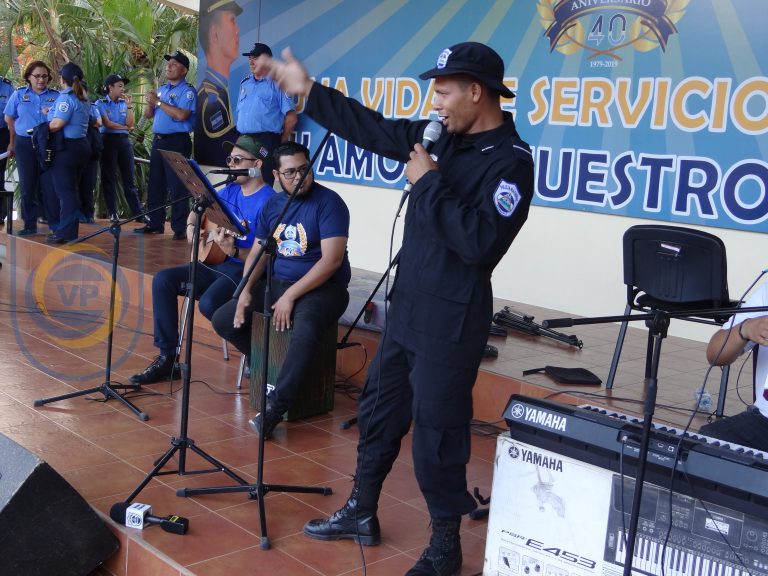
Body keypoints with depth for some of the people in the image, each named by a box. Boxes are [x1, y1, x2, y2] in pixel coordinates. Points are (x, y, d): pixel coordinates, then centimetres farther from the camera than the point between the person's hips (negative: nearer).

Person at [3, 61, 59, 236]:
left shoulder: (56, 96, 3)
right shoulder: (19, 94, 5)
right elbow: (9, 118, 12)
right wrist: (12, 143, 12)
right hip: (25, 144, 1)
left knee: (49, 184, -2)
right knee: (27, 185, 6)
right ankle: (30, 224, 13)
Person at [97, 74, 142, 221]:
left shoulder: (124, 103, 12)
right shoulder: (101, 103, -1)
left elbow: (130, 124, 1)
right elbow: (107, 123, -10)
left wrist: (129, 105, -5)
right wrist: (125, 127, 0)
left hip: (124, 141, 4)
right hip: (109, 140, -4)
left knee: (129, 178, 3)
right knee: (109, 177, 1)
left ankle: (138, 213, 2)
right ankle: (112, 213, 6)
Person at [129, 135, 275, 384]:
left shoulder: (268, 201, -15)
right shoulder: (230, 190, 10)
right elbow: (198, 210, 25)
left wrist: (233, 251, -37)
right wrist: (191, 227, 3)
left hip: (246, 270, -8)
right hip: (215, 264, 9)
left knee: (209, 303, -33)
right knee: (163, 280, -7)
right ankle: (167, 357, -5)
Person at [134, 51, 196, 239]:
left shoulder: (187, 91, -7)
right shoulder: (162, 89, 17)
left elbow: (181, 115, -23)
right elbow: (148, 115, 19)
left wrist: (158, 102, -16)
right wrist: (150, 103, -3)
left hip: (177, 142, -8)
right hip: (158, 140, 8)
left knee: (177, 185, -8)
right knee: (155, 183, 12)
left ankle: (180, 228, -4)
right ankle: (155, 223, 20)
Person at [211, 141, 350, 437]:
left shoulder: (329, 202, -12)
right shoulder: (273, 205, 9)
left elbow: (331, 260, -20)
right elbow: (258, 252, 13)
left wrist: (291, 295, -22)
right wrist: (246, 291, -5)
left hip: (322, 288, -7)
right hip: (278, 283, 7)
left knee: (304, 330, -38)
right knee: (223, 321, -2)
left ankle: (274, 408, -31)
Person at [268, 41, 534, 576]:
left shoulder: (510, 161, -17)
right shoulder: (443, 137, 6)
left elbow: (479, 240, -28)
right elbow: (374, 129, 13)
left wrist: (428, 182, -20)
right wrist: (309, 91, 14)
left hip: (450, 322, -8)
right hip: (406, 308, 9)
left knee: (436, 431, 1)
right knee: (379, 409, 19)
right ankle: (361, 512, 37)